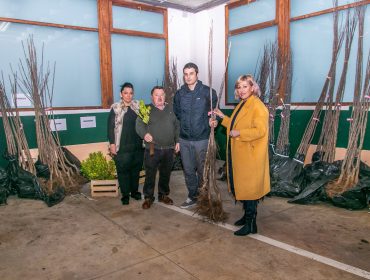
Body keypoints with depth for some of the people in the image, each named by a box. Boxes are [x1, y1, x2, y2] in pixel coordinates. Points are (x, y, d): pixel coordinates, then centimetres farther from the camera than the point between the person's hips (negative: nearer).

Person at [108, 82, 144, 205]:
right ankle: (125, 194, 16)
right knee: (123, 170, 4)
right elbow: (110, 127, -4)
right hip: (122, 146, -3)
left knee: (136, 169, 13)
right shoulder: (115, 108, -3)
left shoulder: (138, 106, 6)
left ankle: (135, 191, 28)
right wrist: (112, 143, -8)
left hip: (137, 145, 3)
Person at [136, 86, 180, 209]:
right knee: (150, 174, 3)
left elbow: (177, 126, 17)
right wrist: (144, 134, -29)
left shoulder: (170, 109, 13)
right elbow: (139, 124, -10)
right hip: (152, 149, -3)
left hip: (169, 149, 4)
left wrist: (177, 141, 12)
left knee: (166, 174, 14)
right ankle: (148, 197, 17)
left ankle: (163, 195, 30)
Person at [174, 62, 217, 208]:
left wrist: (210, 123, -11)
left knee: (202, 170, 5)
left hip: (202, 139, -3)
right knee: (188, 170, 13)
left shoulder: (208, 92, -6)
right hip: (184, 139, 4)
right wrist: (184, 124, 8)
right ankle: (192, 197, 28)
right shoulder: (180, 93, 5)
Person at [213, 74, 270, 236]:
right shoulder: (241, 105, 14)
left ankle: (251, 224, 10)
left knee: (249, 188, -1)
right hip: (239, 155, 9)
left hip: (250, 156, -9)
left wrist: (239, 133, -22)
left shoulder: (257, 107, -16)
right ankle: (247, 215, 32)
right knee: (241, 186, 16)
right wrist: (222, 117, 13)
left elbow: (260, 131, -24)